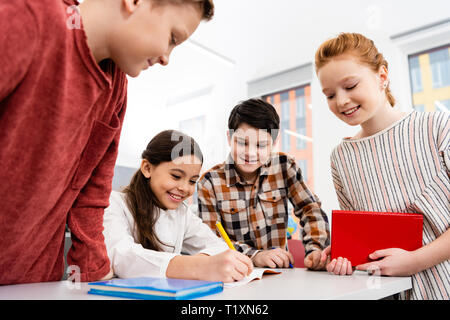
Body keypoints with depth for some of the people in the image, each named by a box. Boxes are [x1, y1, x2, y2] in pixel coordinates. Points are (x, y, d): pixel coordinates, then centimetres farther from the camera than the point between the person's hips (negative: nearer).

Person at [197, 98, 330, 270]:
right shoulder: (210, 182, -8)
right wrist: (254, 256, -25)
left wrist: (316, 249, -20)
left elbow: (310, 209, -2)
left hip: (280, 273, 4)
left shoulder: (285, 166, -1)